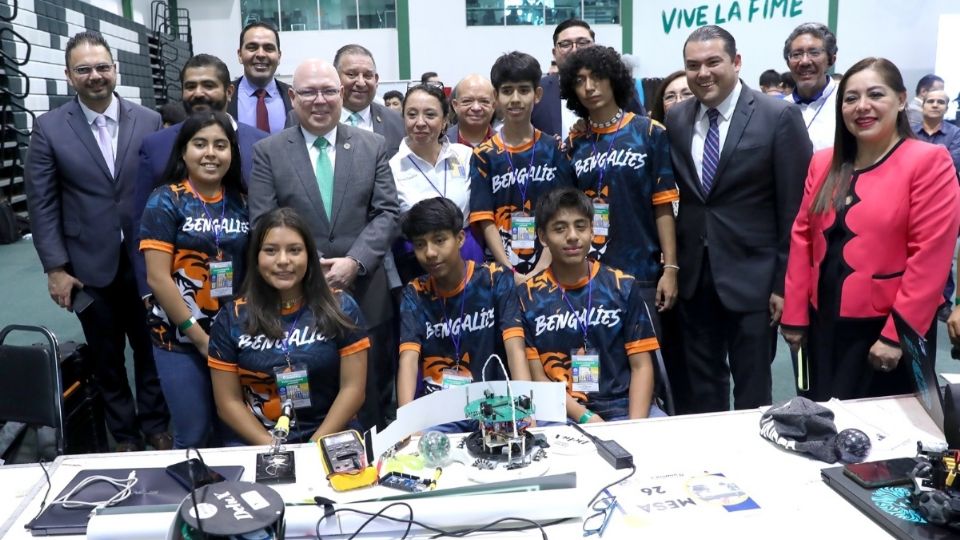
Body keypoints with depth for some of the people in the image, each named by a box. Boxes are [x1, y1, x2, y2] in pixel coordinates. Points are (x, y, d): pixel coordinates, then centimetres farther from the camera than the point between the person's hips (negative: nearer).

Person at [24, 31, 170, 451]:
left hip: (146, 259, 0)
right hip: (89, 265, 0)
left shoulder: (149, 122, 0)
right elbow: (41, 204, -2)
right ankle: (125, 434, 30)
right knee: (107, 357, 13)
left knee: (151, 348, 12)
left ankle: (155, 424, 31)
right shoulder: (49, 128, -2)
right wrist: (55, 268, -7)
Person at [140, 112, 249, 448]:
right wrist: (201, 338, -13)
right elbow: (157, 279, -13)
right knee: (194, 436, 6)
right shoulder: (165, 200, -7)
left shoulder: (240, 202, 5)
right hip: (181, 339, -3)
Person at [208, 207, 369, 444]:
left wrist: (314, 447, -10)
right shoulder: (232, 318, 3)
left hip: (332, 442, -1)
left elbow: (352, 388, -1)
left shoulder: (340, 307, 1)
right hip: (257, 447, 1)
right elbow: (228, 401, 3)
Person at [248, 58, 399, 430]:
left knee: (371, 406, 11)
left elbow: (386, 213, 1)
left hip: (364, 295, 1)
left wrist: (355, 261, -13)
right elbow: (263, 223, -2)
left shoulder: (372, 146, 8)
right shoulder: (267, 151, 4)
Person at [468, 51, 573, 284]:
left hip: (549, 270, 1)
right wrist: (511, 273, -14)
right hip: (501, 270, 0)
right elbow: (486, 221, -4)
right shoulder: (484, 156, 1)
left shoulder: (555, 150, 3)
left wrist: (541, 269, -14)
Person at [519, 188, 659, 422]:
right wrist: (585, 417, -13)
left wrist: (636, 425, -11)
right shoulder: (527, 296, 3)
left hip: (623, 407, 1)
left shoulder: (622, 286, 6)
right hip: (561, 413, 0)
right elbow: (537, 376, 1)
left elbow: (641, 365, 4)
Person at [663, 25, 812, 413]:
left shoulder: (779, 117, -8)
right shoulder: (675, 120, 5)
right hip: (693, 277, 4)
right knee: (700, 389, 16)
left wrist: (785, 281, -10)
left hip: (751, 277, -4)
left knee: (752, 392, 10)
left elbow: (794, 208, -8)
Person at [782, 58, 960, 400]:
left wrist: (896, 333, -17)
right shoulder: (823, 164, 7)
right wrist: (794, 316, 3)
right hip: (824, 323, 5)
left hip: (889, 328, -5)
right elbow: (802, 239, 6)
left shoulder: (929, 162, -9)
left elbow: (930, 255, -15)